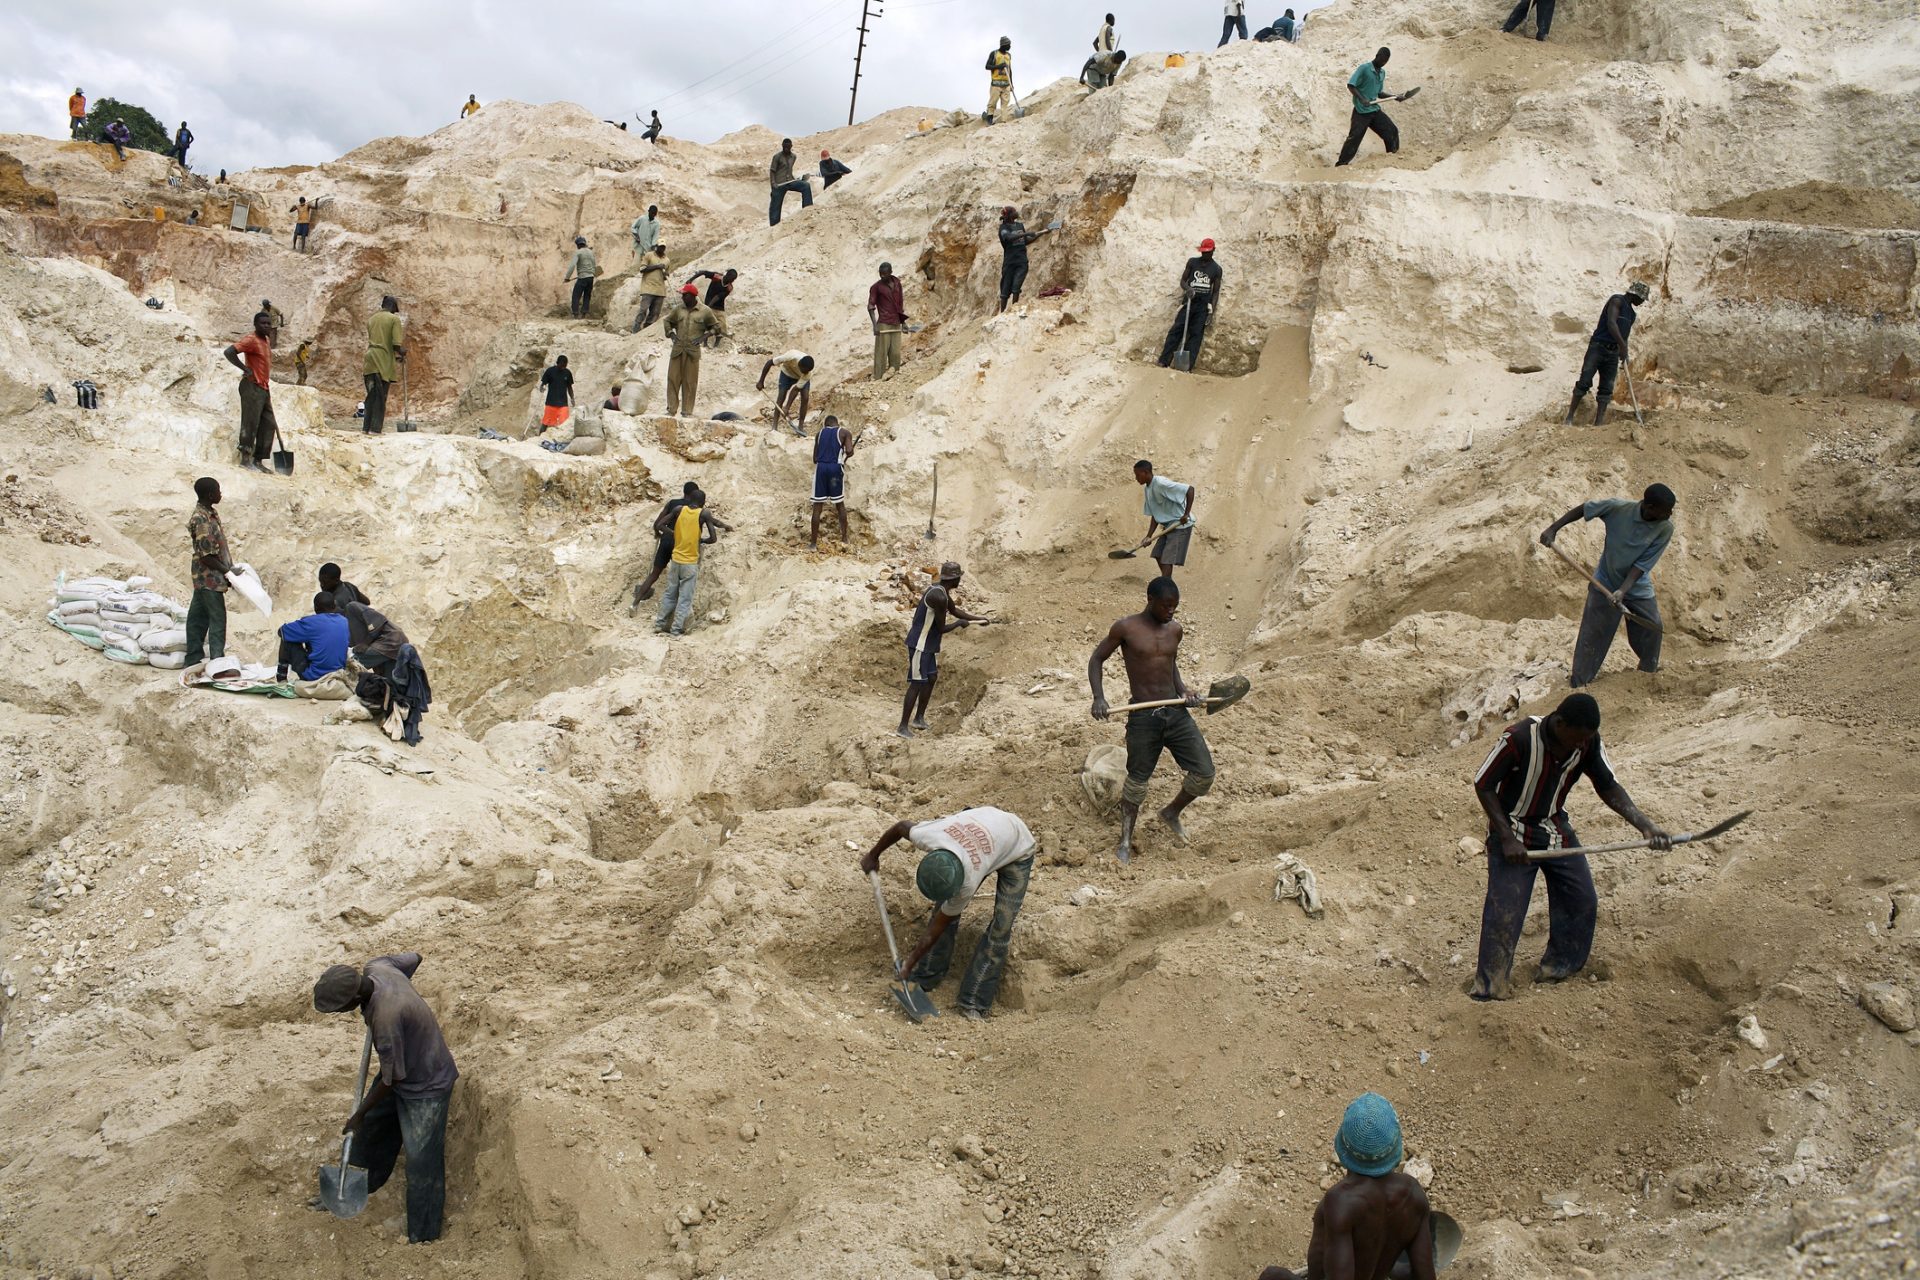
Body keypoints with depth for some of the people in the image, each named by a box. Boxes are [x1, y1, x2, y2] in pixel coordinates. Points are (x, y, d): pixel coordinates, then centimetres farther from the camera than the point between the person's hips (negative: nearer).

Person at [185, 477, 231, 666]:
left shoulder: (210, 512, 7)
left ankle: (193, 659, 23)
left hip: (203, 578, 9)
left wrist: (231, 567, 11)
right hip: (209, 578, -9)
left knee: (198, 618, 15)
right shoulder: (203, 521, -23)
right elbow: (207, 557, -22)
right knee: (217, 620, -4)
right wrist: (227, 571, -16)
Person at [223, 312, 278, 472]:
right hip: (251, 386, -9)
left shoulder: (267, 340, 14)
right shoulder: (251, 340, -13)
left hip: (263, 387, 9)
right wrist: (245, 369, -19)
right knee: (250, 423, -7)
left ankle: (258, 460, 13)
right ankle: (245, 460, -3)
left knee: (268, 424, 9)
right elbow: (229, 352, -24)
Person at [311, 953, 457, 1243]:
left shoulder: (386, 1018, -41)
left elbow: (392, 1078, -26)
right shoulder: (375, 967, -19)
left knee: (420, 1160, 2)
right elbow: (413, 957, 5)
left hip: (426, 1085, -9)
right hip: (402, 1068, 9)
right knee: (372, 1128, 25)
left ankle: (423, 1235, 18)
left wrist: (359, 1114, -10)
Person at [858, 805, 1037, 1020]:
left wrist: (911, 962, -15)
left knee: (1000, 927, -14)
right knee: (944, 909, -3)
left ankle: (973, 1006, -7)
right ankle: (924, 979, 11)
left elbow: (938, 927, -26)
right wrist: (873, 855, 6)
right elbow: (901, 826, -8)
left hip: (1017, 851, -6)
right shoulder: (928, 836, -34)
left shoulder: (969, 881, -41)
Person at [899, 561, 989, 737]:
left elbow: (955, 610, 23)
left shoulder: (940, 590, 6)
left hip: (929, 643, 10)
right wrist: (959, 623, -2)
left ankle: (919, 719, 26)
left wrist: (978, 618, 24)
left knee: (931, 678, 16)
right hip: (920, 644, -10)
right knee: (917, 683, -8)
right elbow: (941, 628, -19)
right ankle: (903, 726, -5)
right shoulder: (939, 597, -25)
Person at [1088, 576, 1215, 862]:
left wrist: (1182, 688, 6)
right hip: (1143, 717, -4)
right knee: (1137, 781, 6)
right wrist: (1098, 697, -11)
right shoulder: (1125, 629, -6)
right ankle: (1125, 841, 25)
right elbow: (1096, 660, 3)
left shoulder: (1174, 629, 9)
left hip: (1176, 712, 5)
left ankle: (1171, 813, 27)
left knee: (1204, 774, 0)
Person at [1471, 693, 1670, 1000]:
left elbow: (1607, 786, -2)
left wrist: (1645, 825, -16)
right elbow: (1483, 785, -19)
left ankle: (1558, 967, 26)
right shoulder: (1520, 738, -29)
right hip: (1513, 832, -6)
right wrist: (1507, 838, -21)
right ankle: (1489, 989, 2)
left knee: (1583, 902, 5)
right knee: (1504, 911, -10)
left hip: (1556, 827, 6)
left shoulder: (1588, 741, -13)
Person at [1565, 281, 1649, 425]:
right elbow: (1611, 323, -19)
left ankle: (1598, 423, -4)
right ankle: (1569, 418, -10)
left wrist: (1624, 354, 17)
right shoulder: (1617, 300, -4)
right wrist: (1622, 346, -24)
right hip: (1598, 347, -8)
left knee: (1607, 390, -1)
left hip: (1613, 353, 8)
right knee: (1584, 382, -13)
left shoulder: (1632, 314, 21)